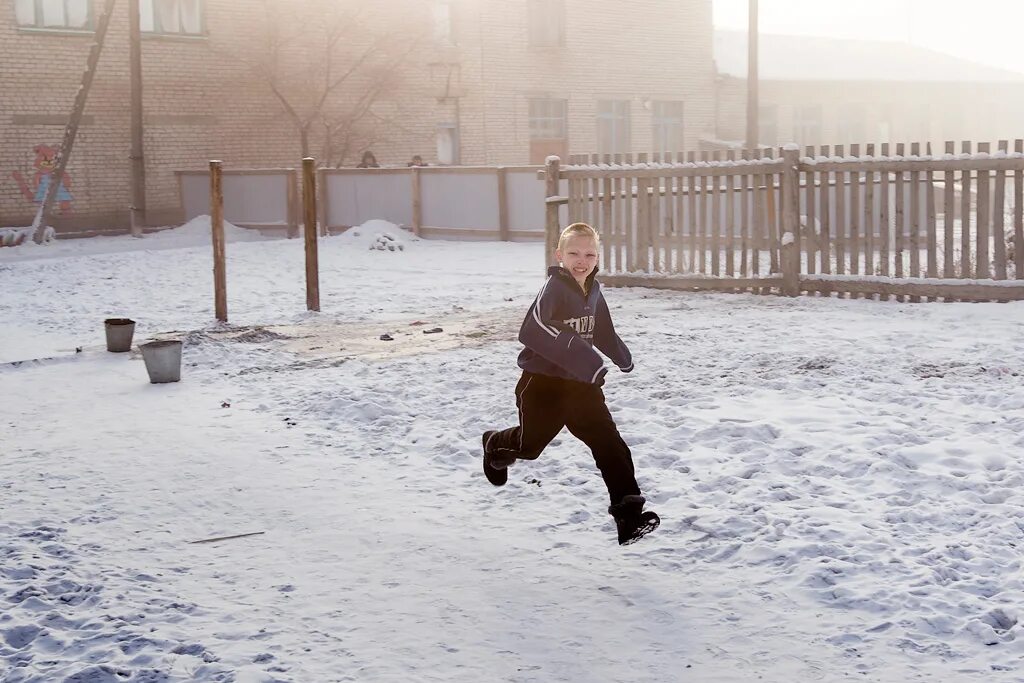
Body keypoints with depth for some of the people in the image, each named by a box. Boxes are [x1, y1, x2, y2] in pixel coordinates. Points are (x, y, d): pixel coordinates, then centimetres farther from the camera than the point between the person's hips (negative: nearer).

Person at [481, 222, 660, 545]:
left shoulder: (593, 290, 3)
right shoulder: (554, 288, -21)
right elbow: (533, 329, -39)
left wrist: (622, 357, 37)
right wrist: (583, 357, -47)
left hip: (580, 382, 5)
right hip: (543, 382, -5)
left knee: (608, 441, -8)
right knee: (530, 442, 14)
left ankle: (628, 510, -9)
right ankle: (496, 445, 49)